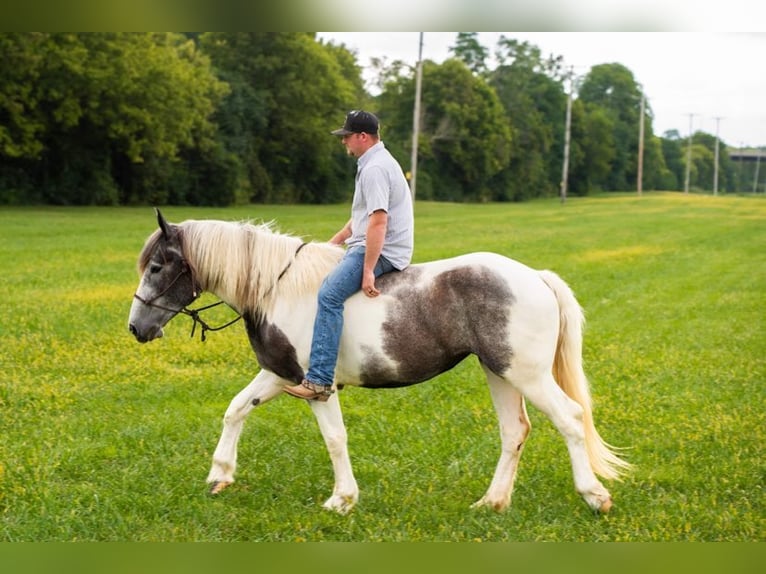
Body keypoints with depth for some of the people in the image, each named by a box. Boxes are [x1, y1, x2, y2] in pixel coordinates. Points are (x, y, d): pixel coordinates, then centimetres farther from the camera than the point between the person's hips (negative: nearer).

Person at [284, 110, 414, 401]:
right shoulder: (373, 163, 20)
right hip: (366, 245, 12)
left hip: (381, 251, -12)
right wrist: (333, 243, 24)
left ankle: (319, 380, -33)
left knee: (329, 295, -27)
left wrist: (368, 271, -27)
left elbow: (378, 222, -24)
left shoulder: (375, 168, -16)